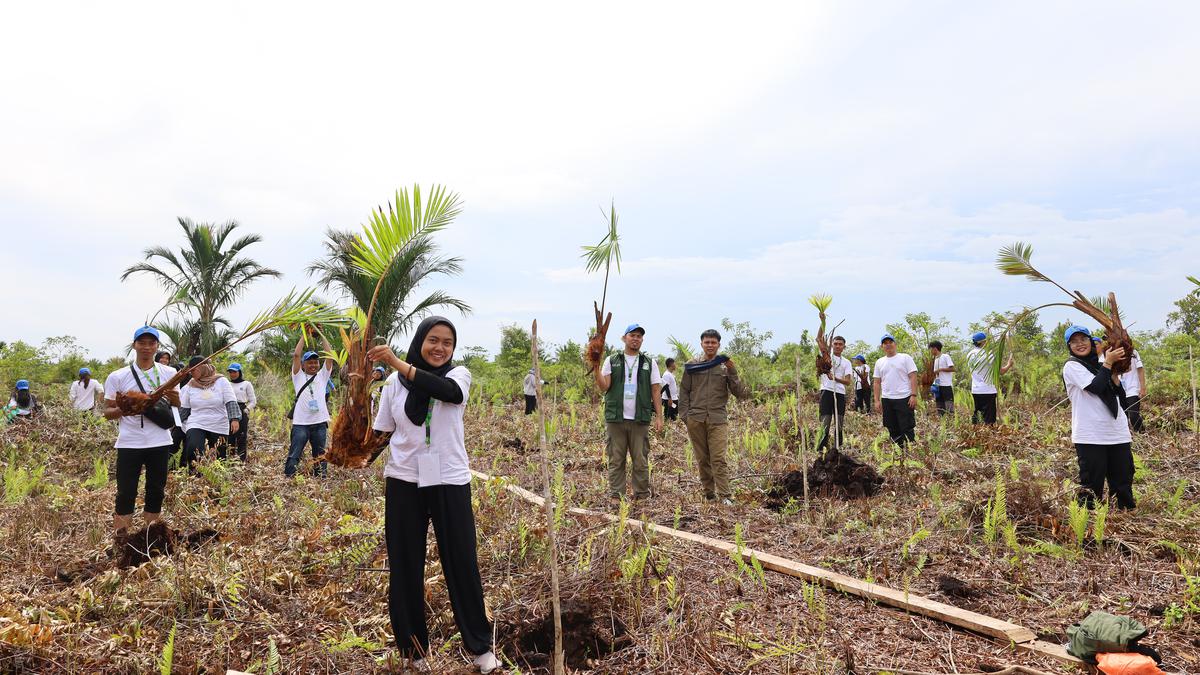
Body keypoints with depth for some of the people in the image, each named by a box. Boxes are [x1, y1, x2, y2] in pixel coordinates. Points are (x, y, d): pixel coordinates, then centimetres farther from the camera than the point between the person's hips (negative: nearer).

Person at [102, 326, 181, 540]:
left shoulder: (168, 373, 5)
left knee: (156, 491, 10)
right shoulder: (117, 377, -1)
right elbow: (107, 411, 3)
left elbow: (177, 404, 14)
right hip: (130, 444, -2)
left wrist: (172, 396, -9)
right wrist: (123, 410, -19)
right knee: (126, 494, 0)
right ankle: (120, 544, 9)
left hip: (160, 442, 2)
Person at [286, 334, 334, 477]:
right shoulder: (299, 376, 9)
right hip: (300, 423, -2)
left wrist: (322, 335, 6)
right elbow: (296, 355, -1)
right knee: (293, 456, -2)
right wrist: (304, 335, 4)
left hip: (320, 423, 2)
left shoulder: (322, 376, 14)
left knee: (320, 456, 10)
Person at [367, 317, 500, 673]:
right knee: (405, 566, 9)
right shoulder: (395, 384, 2)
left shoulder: (459, 374, -4)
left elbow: (448, 391, -28)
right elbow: (383, 432, 7)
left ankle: (480, 646, 20)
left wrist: (398, 363, -32)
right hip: (404, 483, 2)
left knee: (462, 563, 4)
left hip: (450, 482, -2)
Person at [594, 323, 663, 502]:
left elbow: (656, 390, 7)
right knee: (616, 460, 4)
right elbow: (603, 387, 0)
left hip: (640, 420, 0)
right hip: (616, 418, 0)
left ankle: (642, 495, 12)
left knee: (641, 460, 3)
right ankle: (615, 495, 11)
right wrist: (596, 369, -16)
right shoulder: (611, 361, 8)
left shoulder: (649, 363, 10)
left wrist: (659, 416, -1)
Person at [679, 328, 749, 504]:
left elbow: (740, 393, 1)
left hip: (718, 419, -2)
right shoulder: (692, 365, 7)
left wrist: (732, 372, -11)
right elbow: (684, 392, 9)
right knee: (702, 460, 7)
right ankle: (710, 494, 17)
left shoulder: (725, 366, 6)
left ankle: (725, 496, -8)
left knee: (719, 459, -9)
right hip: (695, 419, 2)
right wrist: (685, 415, 1)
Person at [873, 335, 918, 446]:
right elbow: (877, 382, 12)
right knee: (893, 429, 8)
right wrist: (877, 400, 6)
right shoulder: (879, 362, 12)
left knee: (907, 429, -5)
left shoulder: (905, 358, 0)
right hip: (887, 400, 5)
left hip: (904, 399, -5)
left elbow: (913, 377, -5)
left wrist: (914, 395, -13)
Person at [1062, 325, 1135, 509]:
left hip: (1118, 433, 6)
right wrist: (1108, 363, -10)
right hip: (1090, 437, -6)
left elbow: (1121, 398, 12)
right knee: (1092, 485, -1)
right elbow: (1095, 387, -19)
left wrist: (1114, 372, -2)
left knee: (1123, 481, 11)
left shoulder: (1101, 364, 14)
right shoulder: (1072, 366, -4)